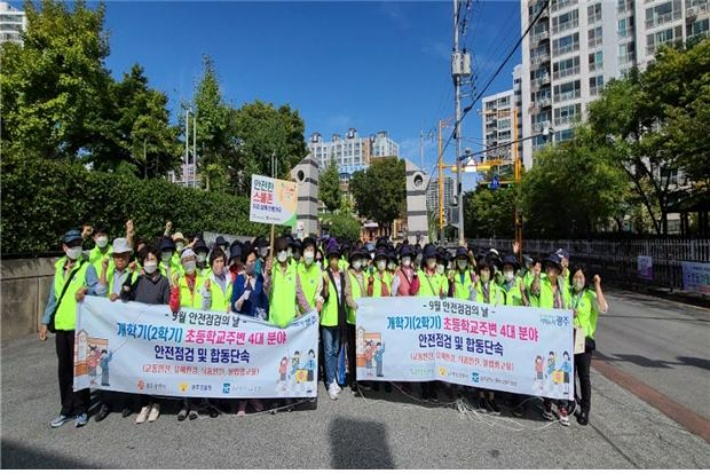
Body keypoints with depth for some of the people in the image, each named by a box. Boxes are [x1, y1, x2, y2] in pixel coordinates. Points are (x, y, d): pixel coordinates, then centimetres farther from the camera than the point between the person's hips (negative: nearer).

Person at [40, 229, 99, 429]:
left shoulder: (87, 267, -4)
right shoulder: (59, 267, 13)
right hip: (61, 326, 6)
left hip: (80, 326, -5)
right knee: (64, 369, 13)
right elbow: (53, 296, 17)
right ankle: (67, 409, 25)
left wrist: (86, 289, -39)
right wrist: (45, 321, 15)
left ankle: (81, 410, 15)